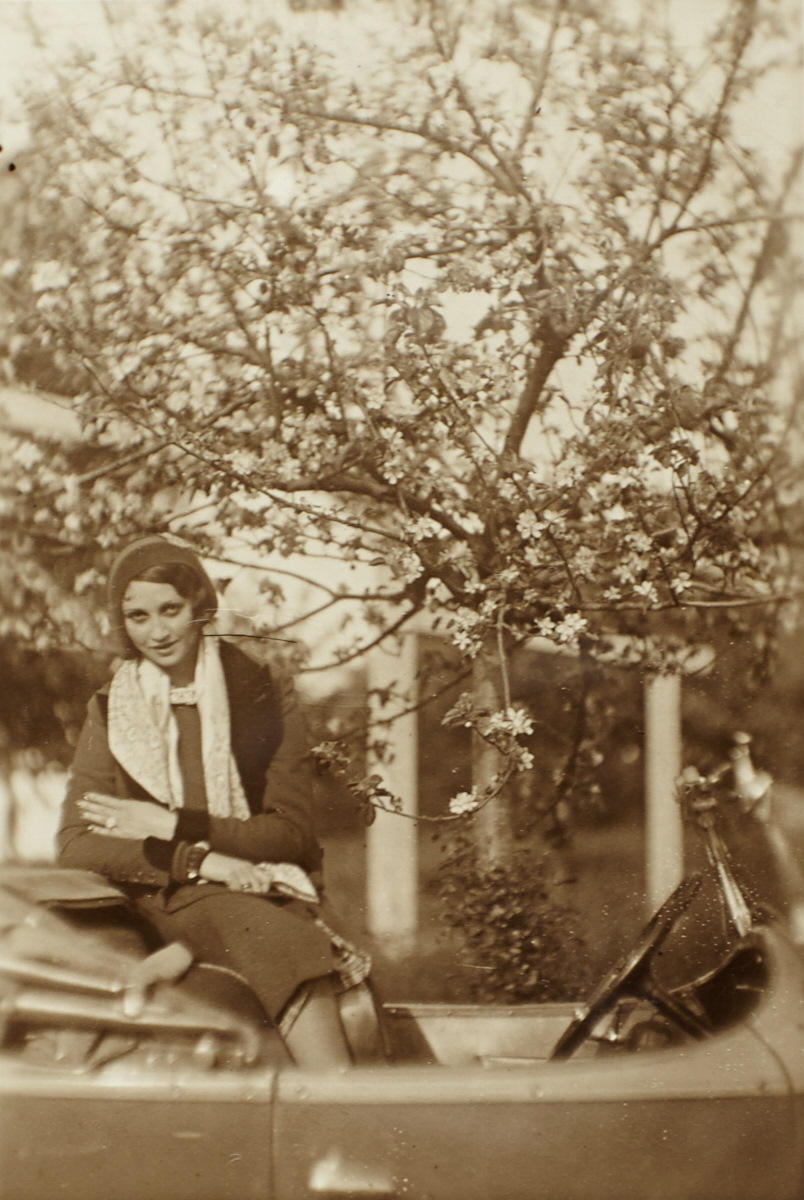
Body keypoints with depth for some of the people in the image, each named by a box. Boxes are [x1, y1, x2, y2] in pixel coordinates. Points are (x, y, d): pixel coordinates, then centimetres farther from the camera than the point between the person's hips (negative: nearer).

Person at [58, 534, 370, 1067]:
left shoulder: (260, 696, 7)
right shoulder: (111, 713, 9)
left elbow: (294, 832, 1)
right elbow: (77, 844, -2)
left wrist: (173, 827, -7)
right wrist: (198, 861, -16)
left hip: (268, 885, 1)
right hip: (168, 897, -1)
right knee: (273, 937, -34)